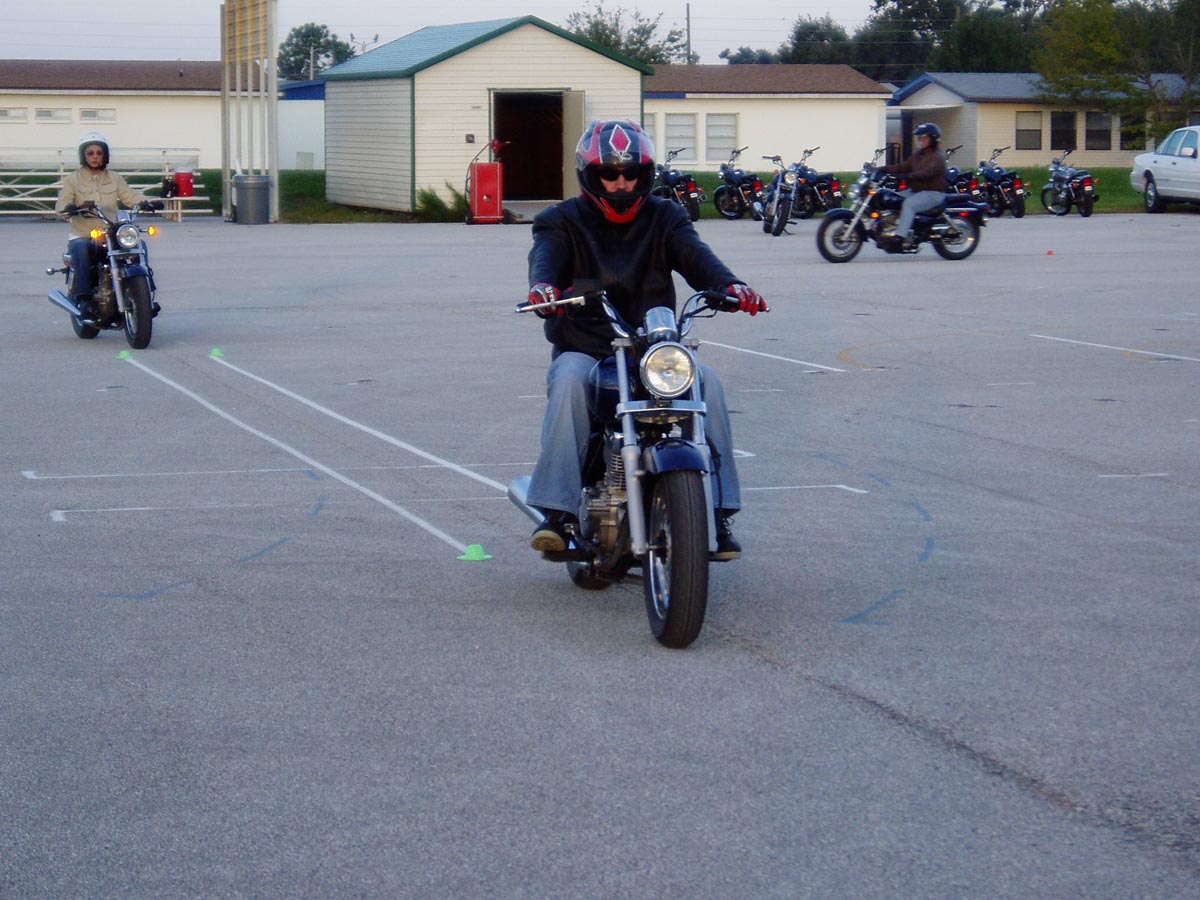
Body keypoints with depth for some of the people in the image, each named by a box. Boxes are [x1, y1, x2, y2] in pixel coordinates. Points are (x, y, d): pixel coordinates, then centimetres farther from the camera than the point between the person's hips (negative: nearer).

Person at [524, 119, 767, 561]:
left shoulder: (664, 218, 13)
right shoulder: (563, 221, 7)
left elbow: (694, 254, -6)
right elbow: (546, 255, -15)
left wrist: (729, 284, -29)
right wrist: (542, 285, -40)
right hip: (583, 348, -2)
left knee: (706, 380, -25)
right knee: (569, 380, -35)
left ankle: (715, 512, -21)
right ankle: (557, 511, -38)